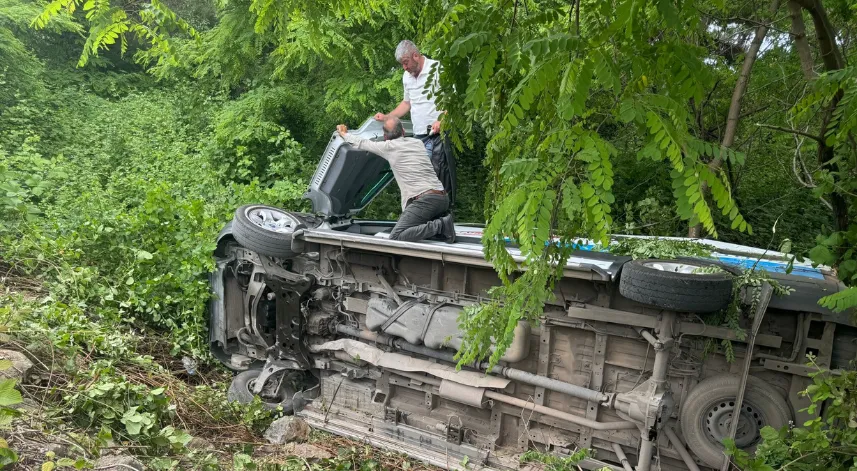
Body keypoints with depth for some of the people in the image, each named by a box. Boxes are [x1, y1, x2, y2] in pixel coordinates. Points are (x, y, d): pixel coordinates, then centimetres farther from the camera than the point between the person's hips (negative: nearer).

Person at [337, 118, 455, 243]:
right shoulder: (418, 143, 21)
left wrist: (344, 133, 36)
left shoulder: (389, 147, 3)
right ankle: (442, 224, -1)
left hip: (424, 200, -7)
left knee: (395, 237, -10)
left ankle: (439, 226, -20)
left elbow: (361, 143, 17)